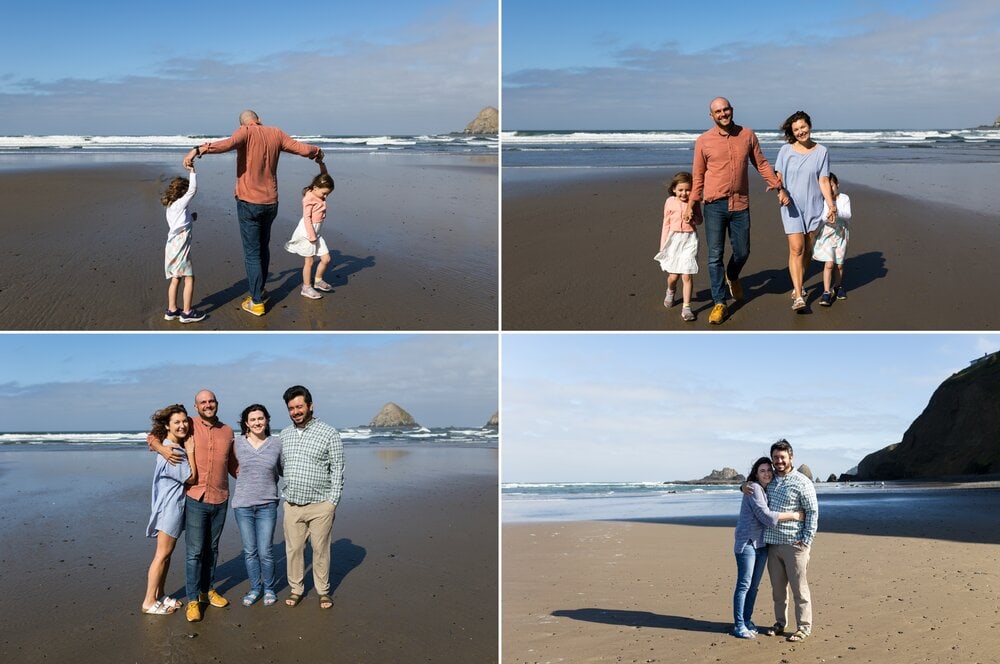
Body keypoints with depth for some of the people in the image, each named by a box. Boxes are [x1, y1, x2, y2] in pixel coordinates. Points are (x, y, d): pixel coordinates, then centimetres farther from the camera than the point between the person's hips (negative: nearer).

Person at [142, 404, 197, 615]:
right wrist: (190, 451, -13)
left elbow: (189, 475, 15)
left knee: (167, 552, 15)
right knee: (162, 554, -3)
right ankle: (149, 602, 3)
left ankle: (159, 595, 23)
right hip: (170, 506, -10)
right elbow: (190, 477, -18)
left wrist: (188, 451, 6)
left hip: (176, 505, 10)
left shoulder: (178, 447, 9)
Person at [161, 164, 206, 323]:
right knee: (189, 279, -3)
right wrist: (192, 170, -12)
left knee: (175, 279, 15)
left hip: (172, 246, 9)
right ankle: (187, 313, -1)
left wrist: (191, 217, 13)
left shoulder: (170, 207, 15)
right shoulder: (180, 204, -11)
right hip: (180, 247, -9)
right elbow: (193, 189, -17)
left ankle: (171, 310, 19)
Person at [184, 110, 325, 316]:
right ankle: (259, 291, 35)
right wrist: (317, 152, 28)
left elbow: (228, 144, -29)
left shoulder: (246, 132, -9)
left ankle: (256, 302, 4)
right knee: (263, 248, 22)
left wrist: (198, 150, -35)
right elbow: (302, 149, 8)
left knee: (252, 253, 0)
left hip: (249, 202, -5)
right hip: (271, 203, 5)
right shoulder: (276, 133, 5)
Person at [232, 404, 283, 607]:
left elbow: (282, 470, 13)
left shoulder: (277, 443, 0)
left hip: (267, 505, -1)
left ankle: (269, 589, 20)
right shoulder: (237, 443, -1)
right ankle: (255, 588, 26)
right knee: (249, 551, 9)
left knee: (265, 552, 0)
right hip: (242, 505, 1)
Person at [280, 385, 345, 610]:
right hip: (292, 505, 4)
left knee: (320, 549, 4)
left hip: (320, 506, -4)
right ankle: (296, 589, 22)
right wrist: (284, 494, 11)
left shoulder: (329, 433, -5)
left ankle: (323, 591, 18)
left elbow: (337, 470, -4)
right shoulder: (284, 434, 9)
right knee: (293, 549, 8)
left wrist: (333, 502, -8)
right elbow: (281, 466, 18)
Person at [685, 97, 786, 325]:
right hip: (714, 205, -2)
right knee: (715, 255, -1)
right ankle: (719, 304, 6)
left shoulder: (747, 135, 5)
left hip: (740, 205, 2)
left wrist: (777, 185, 0)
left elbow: (761, 164, 11)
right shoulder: (703, 141, 0)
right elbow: (698, 175, 4)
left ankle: (732, 277, 43)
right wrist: (691, 204, -1)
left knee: (742, 252, 10)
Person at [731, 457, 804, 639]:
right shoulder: (754, 488, -13)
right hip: (747, 543, -8)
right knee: (744, 585, -4)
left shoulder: (769, 490, 13)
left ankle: (747, 620, 22)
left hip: (762, 545, 8)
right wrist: (793, 515, -17)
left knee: (754, 585, 12)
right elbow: (765, 516, -20)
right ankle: (738, 625, 1)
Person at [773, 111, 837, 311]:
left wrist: (831, 205, -8)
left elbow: (824, 181, 1)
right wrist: (781, 192, -17)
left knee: (807, 249, 9)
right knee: (796, 248, -12)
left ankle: (798, 286, 30)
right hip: (792, 206, -2)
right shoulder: (786, 150, 1)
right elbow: (778, 177, 3)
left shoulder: (821, 151, 3)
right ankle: (798, 296, -15)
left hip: (813, 207, 2)